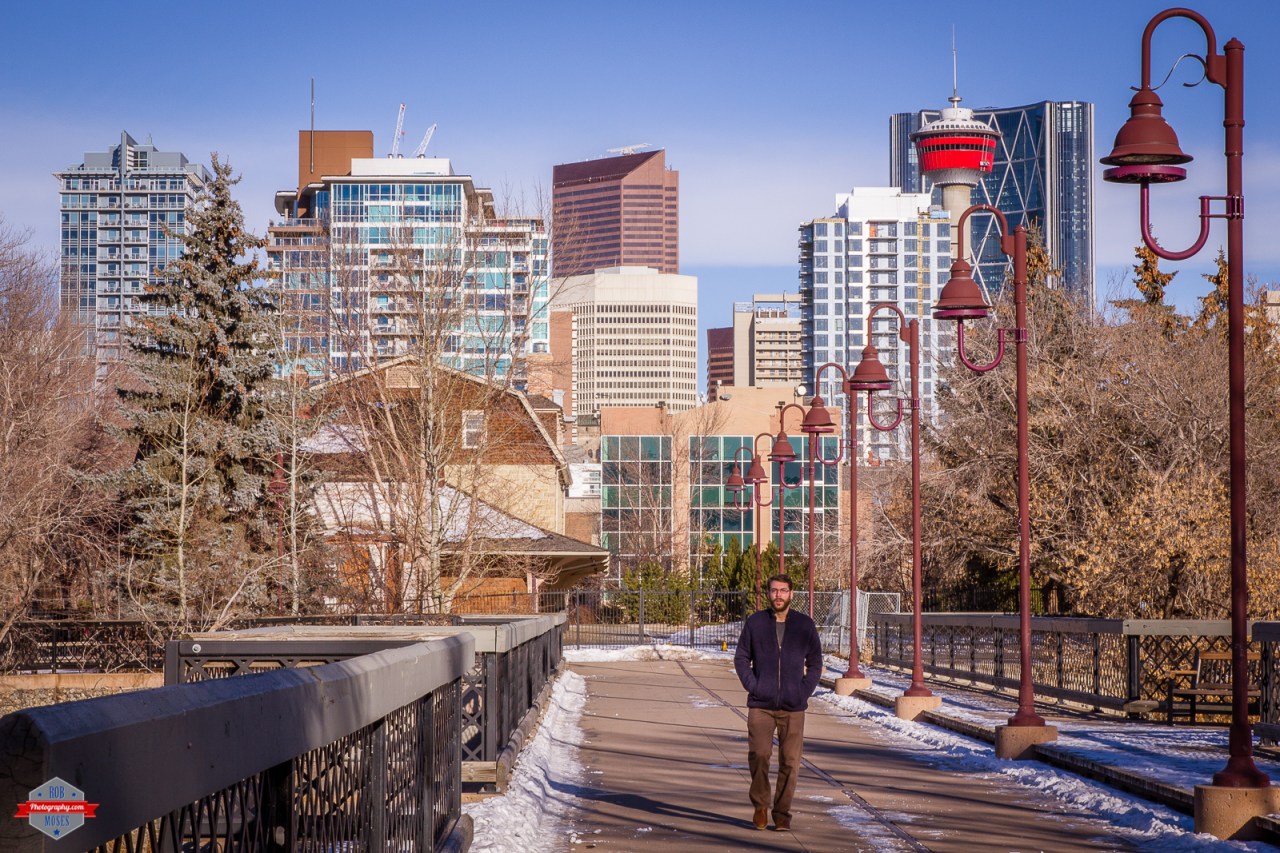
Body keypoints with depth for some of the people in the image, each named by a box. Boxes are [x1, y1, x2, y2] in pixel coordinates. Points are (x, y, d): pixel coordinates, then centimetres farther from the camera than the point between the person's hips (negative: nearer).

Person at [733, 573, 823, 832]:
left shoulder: (805, 625, 4)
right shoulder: (755, 623, 3)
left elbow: (815, 662, 11)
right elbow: (741, 658, 9)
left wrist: (805, 690, -1)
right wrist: (752, 685, -4)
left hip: (793, 707, 1)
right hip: (760, 706, -1)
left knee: (790, 762, 0)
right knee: (759, 754, -15)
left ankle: (782, 814, 13)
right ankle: (760, 805, 5)